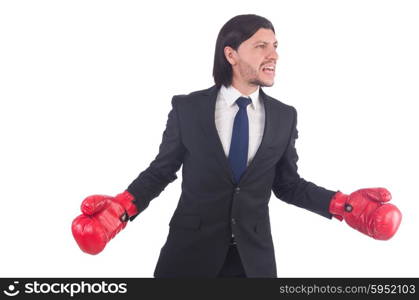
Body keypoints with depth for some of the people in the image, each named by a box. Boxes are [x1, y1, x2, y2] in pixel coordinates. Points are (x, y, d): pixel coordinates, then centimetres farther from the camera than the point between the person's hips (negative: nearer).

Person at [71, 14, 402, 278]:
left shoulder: (284, 117, 1)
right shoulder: (187, 108, -5)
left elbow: (288, 184, 4)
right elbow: (161, 170, -2)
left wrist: (343, 204, -9)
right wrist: (123, 205, -19)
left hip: (253, 253, 2)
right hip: (191, 248, -1)